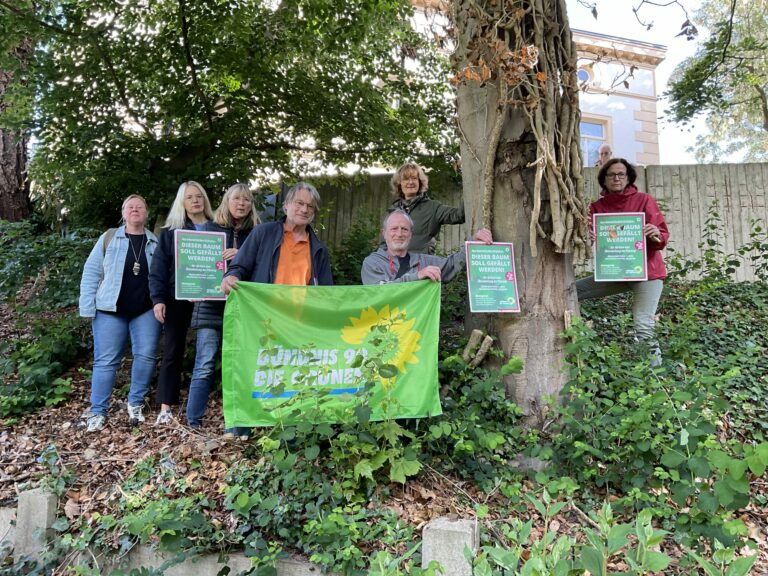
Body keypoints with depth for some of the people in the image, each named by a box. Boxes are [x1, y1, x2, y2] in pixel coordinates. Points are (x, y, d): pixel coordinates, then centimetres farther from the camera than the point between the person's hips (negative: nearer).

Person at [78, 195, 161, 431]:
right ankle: (97, 412, 11)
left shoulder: (156, 243, 7)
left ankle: (136, 404, 14)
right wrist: (87, 307, -4)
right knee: (105, 360, 2)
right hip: (110, 309, -1)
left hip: (146, 309, 1)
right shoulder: (109, 238, 4)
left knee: (146, 356, -4)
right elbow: (91, 272, 3)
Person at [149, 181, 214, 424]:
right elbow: (158, 267, 2)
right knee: (173, 351, 2)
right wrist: (158, 299, -9)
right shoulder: (171, 231, 7)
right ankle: (165, 406, 7)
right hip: (178, 299, -1)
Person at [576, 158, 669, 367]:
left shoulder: (644, 200, -4)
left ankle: (655, 365, 1)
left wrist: (657, 236, -32)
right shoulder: (597, 207, 3)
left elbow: (663, 236, -8)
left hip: (646, 271, -4)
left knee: (643, 326, -18)